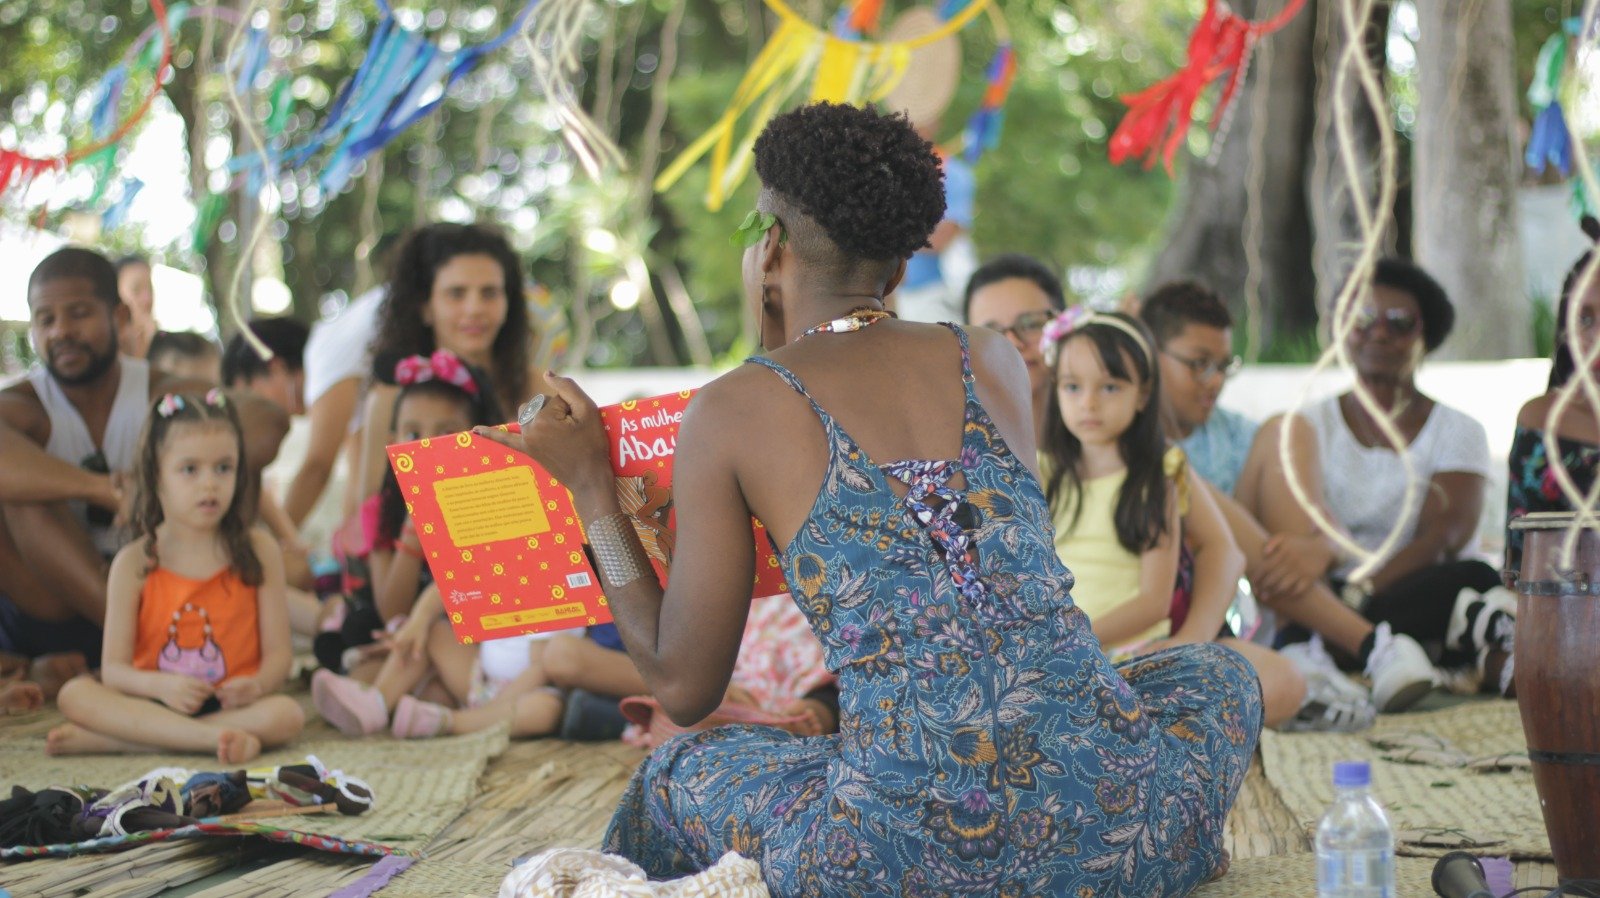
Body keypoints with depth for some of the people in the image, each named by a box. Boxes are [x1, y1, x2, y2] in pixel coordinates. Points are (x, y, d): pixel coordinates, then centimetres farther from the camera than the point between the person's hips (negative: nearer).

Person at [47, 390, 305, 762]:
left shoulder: (258, 551, 3)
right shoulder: (134, 563, 1)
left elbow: (278, 651, 1)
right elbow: (113, 668, -3)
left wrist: (258, 684, -23)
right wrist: (160, 685, -25)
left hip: (230, 703, 0)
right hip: (153, 702, 0)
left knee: (287, 714, -32)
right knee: (74, 694, -25)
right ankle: (213, 738, -36)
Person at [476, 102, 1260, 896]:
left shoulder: (732, 412, 2)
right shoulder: (993, 363, 12)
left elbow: (683, 689, 7)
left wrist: (590, 487, 16)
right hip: (1117, 832, 2)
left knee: (678, 778, 31)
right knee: (1214, 674, 37)